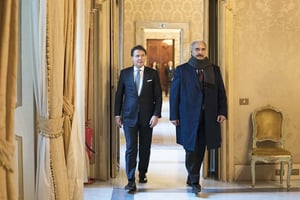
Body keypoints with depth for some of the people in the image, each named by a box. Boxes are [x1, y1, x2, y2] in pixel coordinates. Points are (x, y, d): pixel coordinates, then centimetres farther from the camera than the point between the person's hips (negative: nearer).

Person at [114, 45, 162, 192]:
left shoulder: (153, 73, 3)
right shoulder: (124, 73, 5)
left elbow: (158, 96, 1)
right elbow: (119, 94, 8)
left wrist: (156, 114, -7)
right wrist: (117, 114, 3)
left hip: (147, 116, 1)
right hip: (129, 116, -1)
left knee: (145, 148, 11)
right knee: (131, 148, -4)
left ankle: (143, 173, 31)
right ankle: (131, 181, -1)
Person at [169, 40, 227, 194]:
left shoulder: (214, 70, 10)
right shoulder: (182, 70, 2)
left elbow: (221, 93, 8)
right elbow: (174, 94, 0)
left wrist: (222, 112, -2)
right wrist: (174, 116, -5)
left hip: (208, 118, 3)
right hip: (188, 117, -3)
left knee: (200, 150, 10)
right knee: (191, 150, 0)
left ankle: (192, 178, 27)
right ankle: (194, 181, 12)